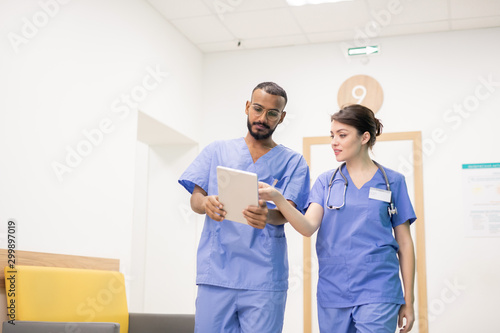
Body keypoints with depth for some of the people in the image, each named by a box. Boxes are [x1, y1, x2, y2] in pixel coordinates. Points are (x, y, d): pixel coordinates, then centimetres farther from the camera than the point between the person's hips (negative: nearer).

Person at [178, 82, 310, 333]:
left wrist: (267, 216, -28)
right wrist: (206, 203, -19)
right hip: (216, 272, 1)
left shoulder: (292, 161, 9)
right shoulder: (217, 151, 14)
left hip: (263, 280, -1)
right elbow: (195, 199, 6)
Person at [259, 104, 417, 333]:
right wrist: (276, 198, -24)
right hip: (332, 294, 3)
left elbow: (404, 243, 5)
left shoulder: (392, 181, 3)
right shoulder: (326, 181, 8)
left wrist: (408, 302, 3)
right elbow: (308, 227, -8)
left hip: (377, 292, -2)